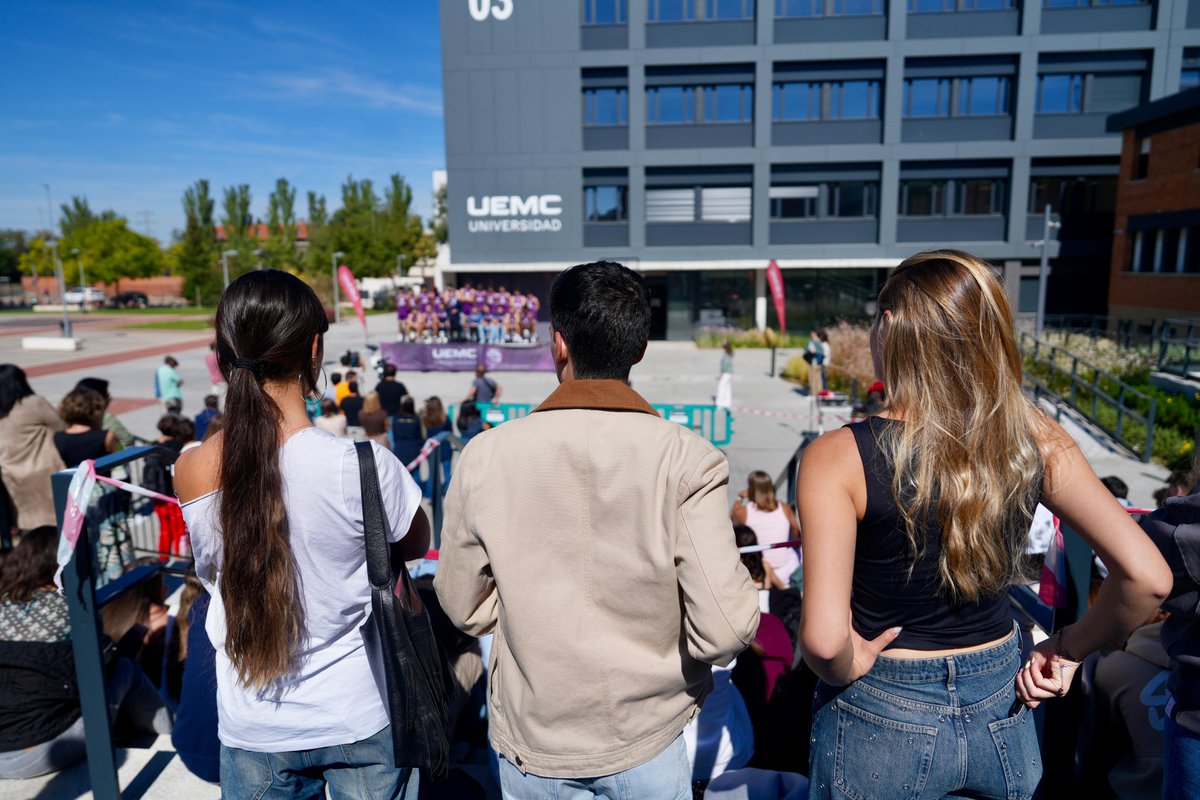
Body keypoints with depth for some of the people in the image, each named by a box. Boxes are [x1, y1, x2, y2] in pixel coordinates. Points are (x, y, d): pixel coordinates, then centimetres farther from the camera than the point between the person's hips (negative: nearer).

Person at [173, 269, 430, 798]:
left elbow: (209, 571, 4)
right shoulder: (361, 466, -25)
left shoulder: (190, 472, -13)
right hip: (360, 720, -2)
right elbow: (415, 545, -6)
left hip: (251, 731, 3)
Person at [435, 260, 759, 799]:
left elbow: (465, 607, -4)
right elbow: (725, 630, -21)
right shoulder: (686, 461, -20)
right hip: (648, 740, -1)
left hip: (530, 742, 2)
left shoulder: (484, 458, -15)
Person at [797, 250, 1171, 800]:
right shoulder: (1036, 440, -12)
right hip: (1002, 711, 4)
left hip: (882, 720, -3)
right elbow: (1146, 577, -12)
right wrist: (1067, 650, 2)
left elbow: (823, 639, -30)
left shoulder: (838, 457, -25)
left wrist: (844, 670, -9)